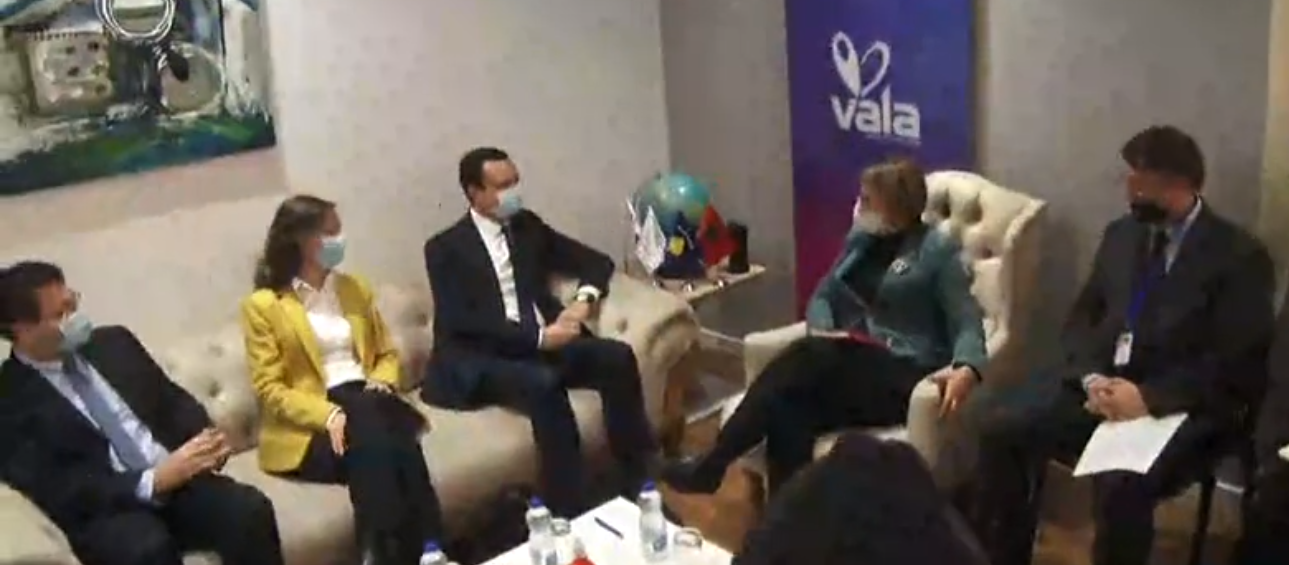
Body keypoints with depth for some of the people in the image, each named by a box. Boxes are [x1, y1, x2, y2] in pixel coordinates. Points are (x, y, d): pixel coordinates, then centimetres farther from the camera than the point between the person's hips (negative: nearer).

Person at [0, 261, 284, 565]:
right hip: (106, 510, -4)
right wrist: (153, 481, -22)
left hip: (177, 477, 5)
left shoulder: (113, 343, 15)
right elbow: (59, 490, -11)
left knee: (250, 509, -25)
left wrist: (205, 440, -5)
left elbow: (175, 400, 18)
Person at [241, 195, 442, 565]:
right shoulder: (263, 305, 1)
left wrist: (381, 384, -3)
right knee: (372, 442, -37)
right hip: (307, 425, -4)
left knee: (395, 434, -33)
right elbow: (269, 388, -5)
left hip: (367, 404, 4)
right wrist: (328, 414, -22)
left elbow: (386, 352, 23)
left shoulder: (354, 288, 19)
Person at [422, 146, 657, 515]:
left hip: (545, 343, 5)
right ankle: (568, 512, -32)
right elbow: (461, 322, -12)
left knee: (618, 357, -22)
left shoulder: (528, 226, 16)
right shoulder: (445, 248, 0)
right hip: (480, 361, -5)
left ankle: (639, 482, -14)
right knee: (544, 384, -36)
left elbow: (597, 262, 19)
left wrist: (584, 300, -4)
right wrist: (538, 337, -20)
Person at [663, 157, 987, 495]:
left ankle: (710, 467, -26)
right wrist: (821, 330, -3)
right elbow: (823, 295, 21)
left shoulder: (939, 251, -1)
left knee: (808, 358, -31)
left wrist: (966, 370, -29)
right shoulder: (861, 239, 17)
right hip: (847, 365, 5)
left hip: (903, 377, -5)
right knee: (789, 410, -30)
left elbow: (967, 324, -6)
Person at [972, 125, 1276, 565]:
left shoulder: (1239, 255, -5)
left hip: (1176, 404, -5)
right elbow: (1082, 317, 12)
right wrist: (1091, 377, -10)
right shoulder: (1121, 233, 13)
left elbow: (1237, 366, -10)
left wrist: (1149, 396, -21)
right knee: (1001, 425, -16)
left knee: (1120, 485, -34)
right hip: (1099, 382, 6)